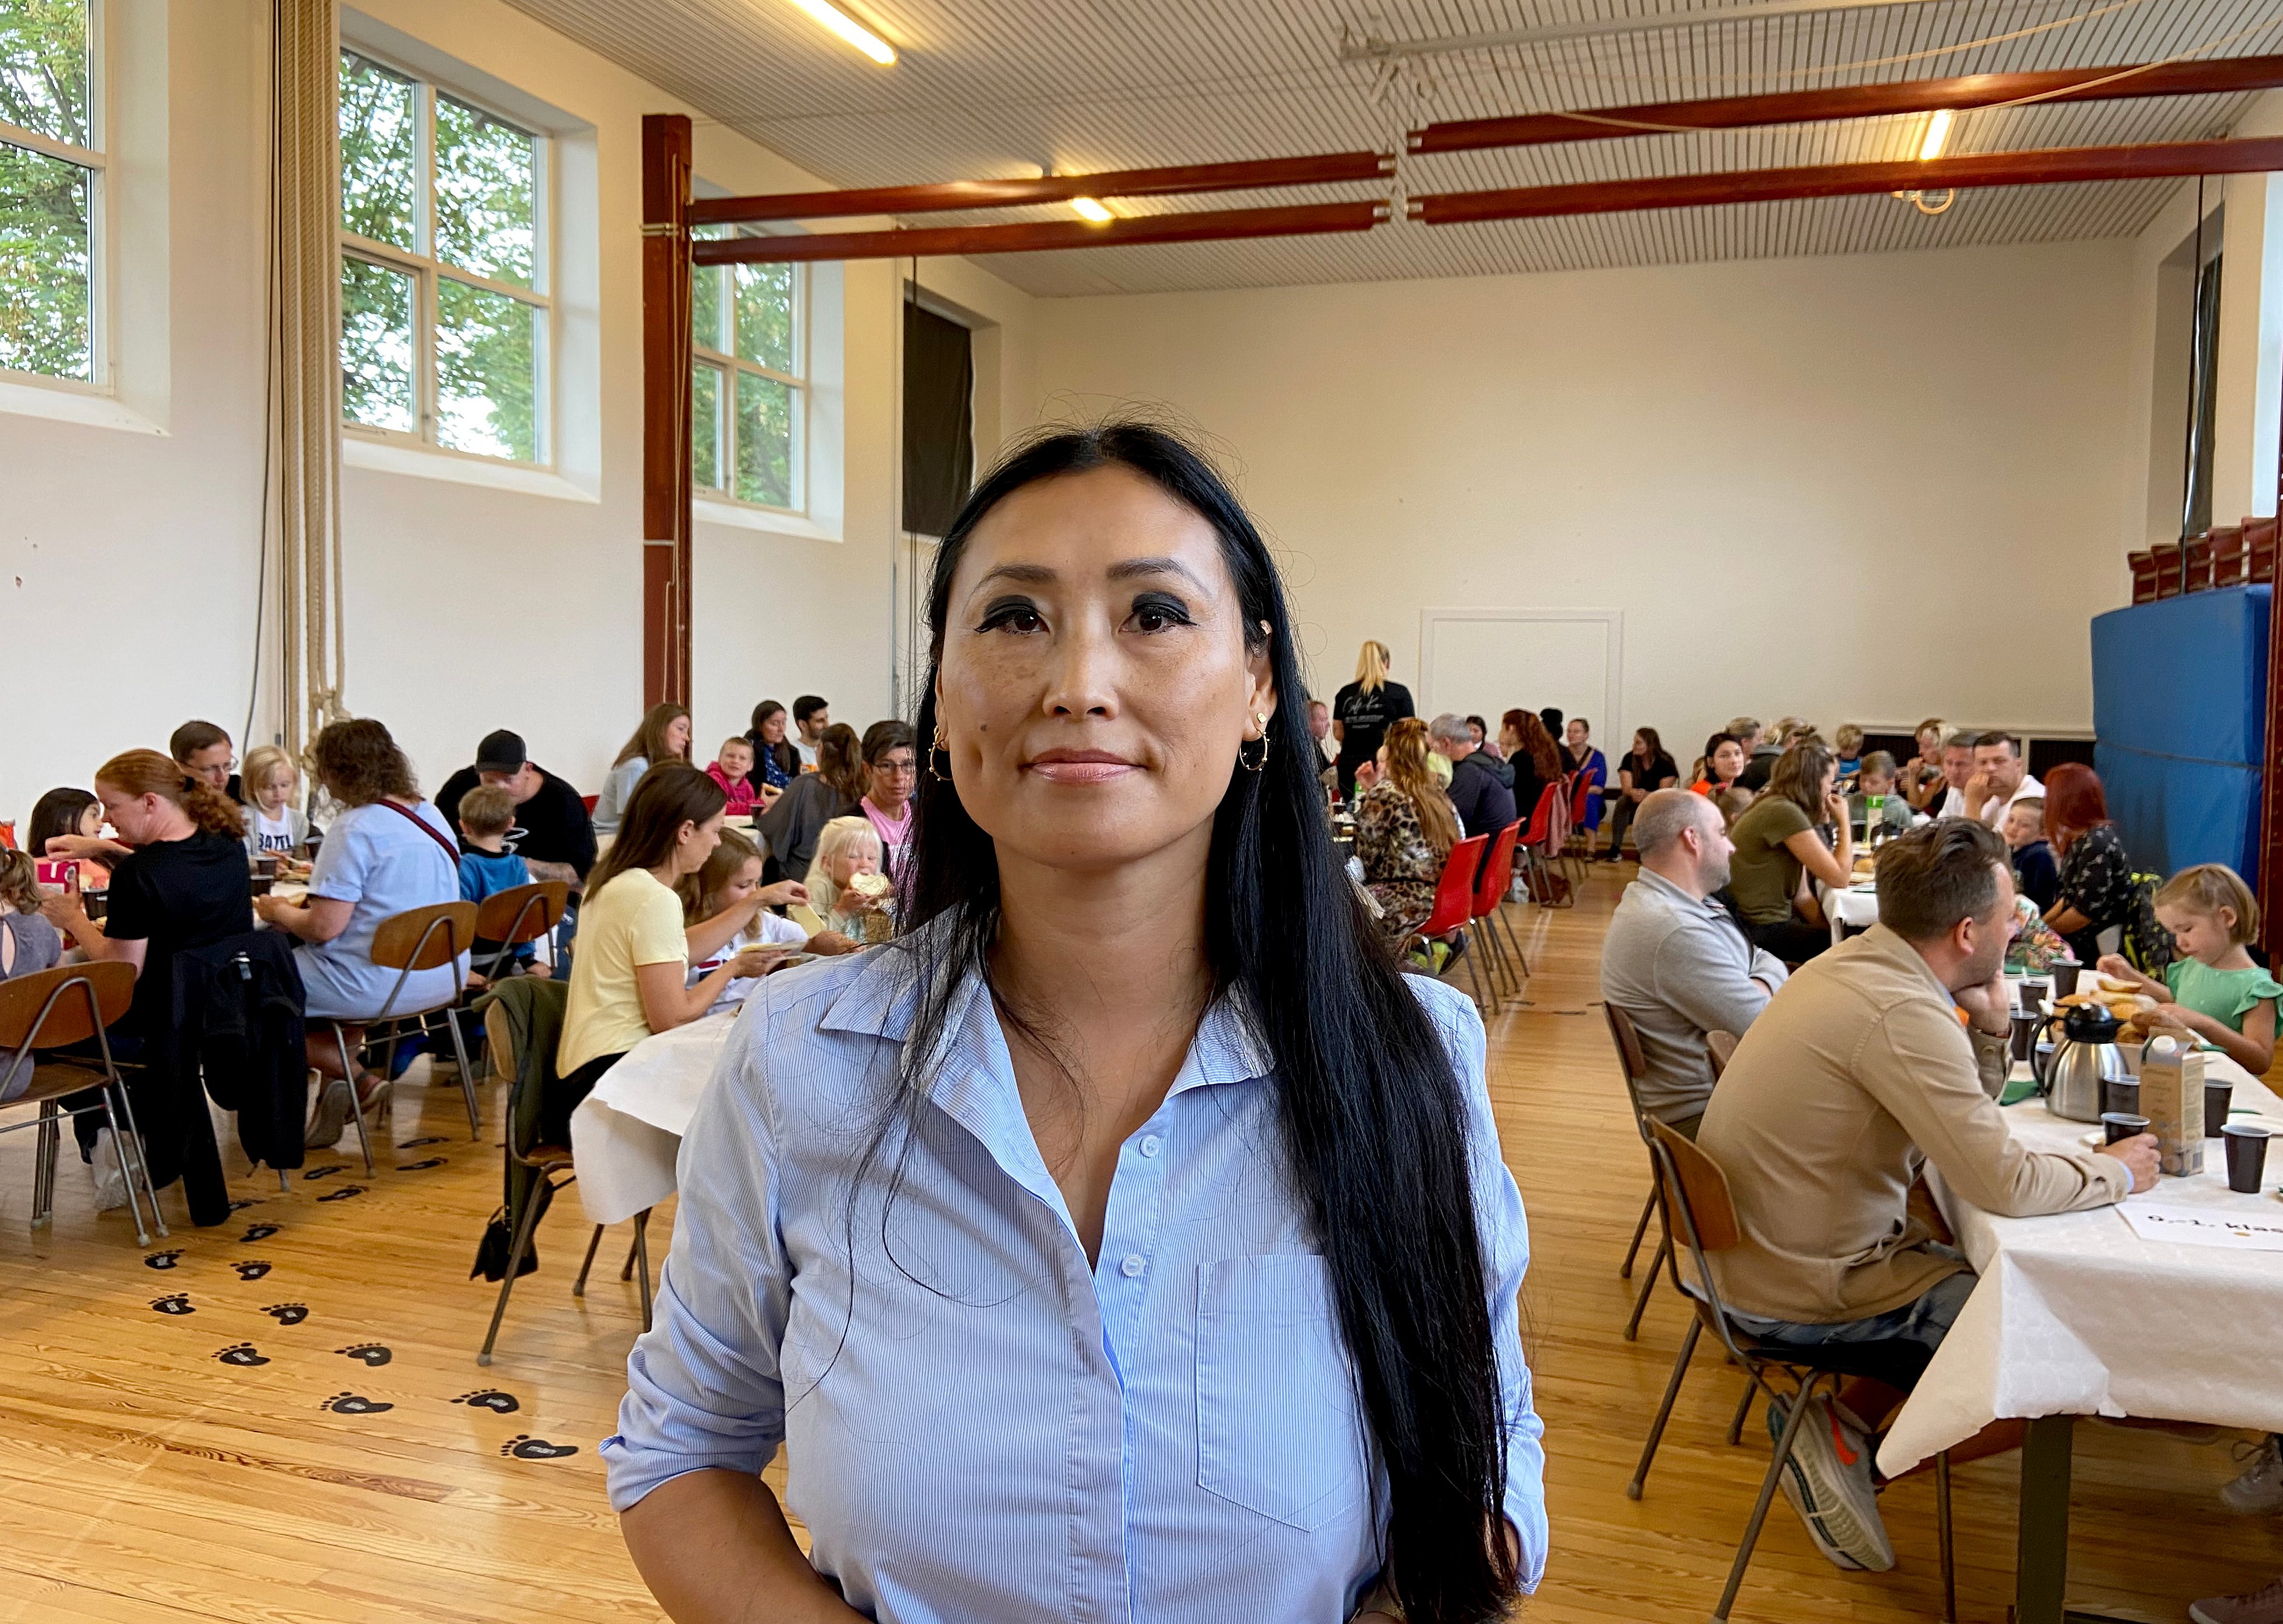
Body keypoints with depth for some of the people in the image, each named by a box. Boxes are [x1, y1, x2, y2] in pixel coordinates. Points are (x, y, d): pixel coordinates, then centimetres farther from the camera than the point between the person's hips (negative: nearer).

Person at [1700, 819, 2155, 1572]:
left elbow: (1965, 1131, 12)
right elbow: (2003, 1182, -25)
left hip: (1760, 1249, 9)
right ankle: (1855, 1458, 4)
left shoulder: (1858, 961, 3)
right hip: (1804, 1291, -9)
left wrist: (1989, 1027, -3)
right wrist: (2116, 1172, -7)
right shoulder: (1902, 1013, -26)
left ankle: (1847, 1422, 14)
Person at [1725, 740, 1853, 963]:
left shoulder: (1784, 808, 12)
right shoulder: (1783, 812, -18)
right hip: (1760, 931, -9)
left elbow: (1801, 896, 10)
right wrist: (1844, 821, -5)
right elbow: (1839, 877, -16)